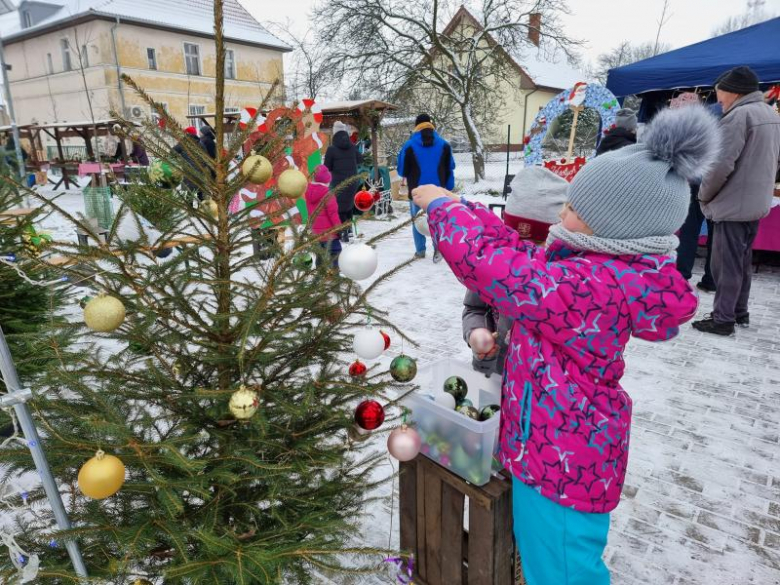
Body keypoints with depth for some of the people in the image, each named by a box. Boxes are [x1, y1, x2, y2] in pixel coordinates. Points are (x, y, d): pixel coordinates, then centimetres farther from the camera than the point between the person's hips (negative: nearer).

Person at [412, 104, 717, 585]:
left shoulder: (591, 287, -33)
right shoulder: (616, 270, 0)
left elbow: (494, 266, -33)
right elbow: (527, 260, 5)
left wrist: (442, 206, -17)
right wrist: (463, 209, 1)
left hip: (563, 456, -9)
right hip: (568, 447, 9)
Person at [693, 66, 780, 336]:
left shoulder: (738, 115, -17)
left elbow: (721, 165, -22)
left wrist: (704, 194, -7)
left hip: (733, 204, -9)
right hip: (757, 203, 9)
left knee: (726, 264, -3)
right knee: (742, 262, 17)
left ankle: (723, 319, 3)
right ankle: (739, 312, 26)